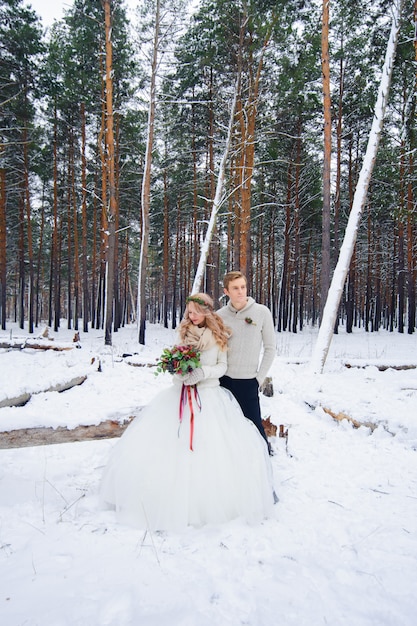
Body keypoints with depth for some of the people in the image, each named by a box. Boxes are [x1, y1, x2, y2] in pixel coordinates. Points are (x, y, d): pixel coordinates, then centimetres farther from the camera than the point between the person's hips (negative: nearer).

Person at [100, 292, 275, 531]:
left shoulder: (218, 335, 1)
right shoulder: (185, 333, 9)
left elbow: (222, 366, 2)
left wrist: (203, 372, -16)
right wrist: (180, 371, -10)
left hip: (210, 395, -2)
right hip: (181, 394, 3)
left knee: (218, 450, -11)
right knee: (165, 445, -4)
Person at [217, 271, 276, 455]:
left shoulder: (262, 312, -6)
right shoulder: (220, 315, -1)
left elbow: (270, 348, -2)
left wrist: (259, 378, -4)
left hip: (248, 381, -2)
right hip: (223, 380, 2)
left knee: (253, 424, 3)